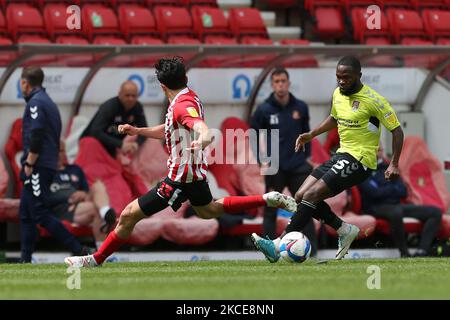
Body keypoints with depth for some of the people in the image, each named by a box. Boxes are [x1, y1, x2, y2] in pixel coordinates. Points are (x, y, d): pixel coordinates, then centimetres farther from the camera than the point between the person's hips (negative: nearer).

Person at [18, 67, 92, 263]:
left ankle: (79, 250, -16)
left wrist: (29, 164, -17)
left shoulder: (35, 102, -9)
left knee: (41, 214, -12)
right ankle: (25, 259, 10)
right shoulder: (49, 102, 20)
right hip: (49, 165, 10)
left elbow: (36, 136, -20)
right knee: (25, 215, 11)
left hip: (38, 167, -10)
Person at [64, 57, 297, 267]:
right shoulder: (189, 97, 7)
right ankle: (268, 200, 32)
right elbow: (168, 130, 22)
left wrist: (202, 139, -66)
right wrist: (138, 131, 12)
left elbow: (202, 128, -43)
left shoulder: (182, 105, -23)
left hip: (181, 177, -10)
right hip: (195, 170, 10)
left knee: (129, 215, -6)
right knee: (208, 211, 35)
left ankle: (96, 259, 3)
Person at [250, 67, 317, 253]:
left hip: (298, 166, 2)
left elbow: (305, 133, 14)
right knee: (271, 209, 3)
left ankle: (310, 245, 3)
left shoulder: (300, 108, 4)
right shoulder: (264, 110, -2)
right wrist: (262, 160, -7)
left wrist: (307, 156, 6)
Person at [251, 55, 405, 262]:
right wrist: (311, 135, 15)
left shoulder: (373, 100, -14)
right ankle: (345, 230, 9)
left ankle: (278, 246, -23)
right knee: (302, 196, 0)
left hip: (360, 160, -9)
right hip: (342, 154, 9)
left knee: (311, 195, -20)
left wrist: (394, 164, -17)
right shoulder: (338, 94, 8)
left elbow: (397, 130, -10)